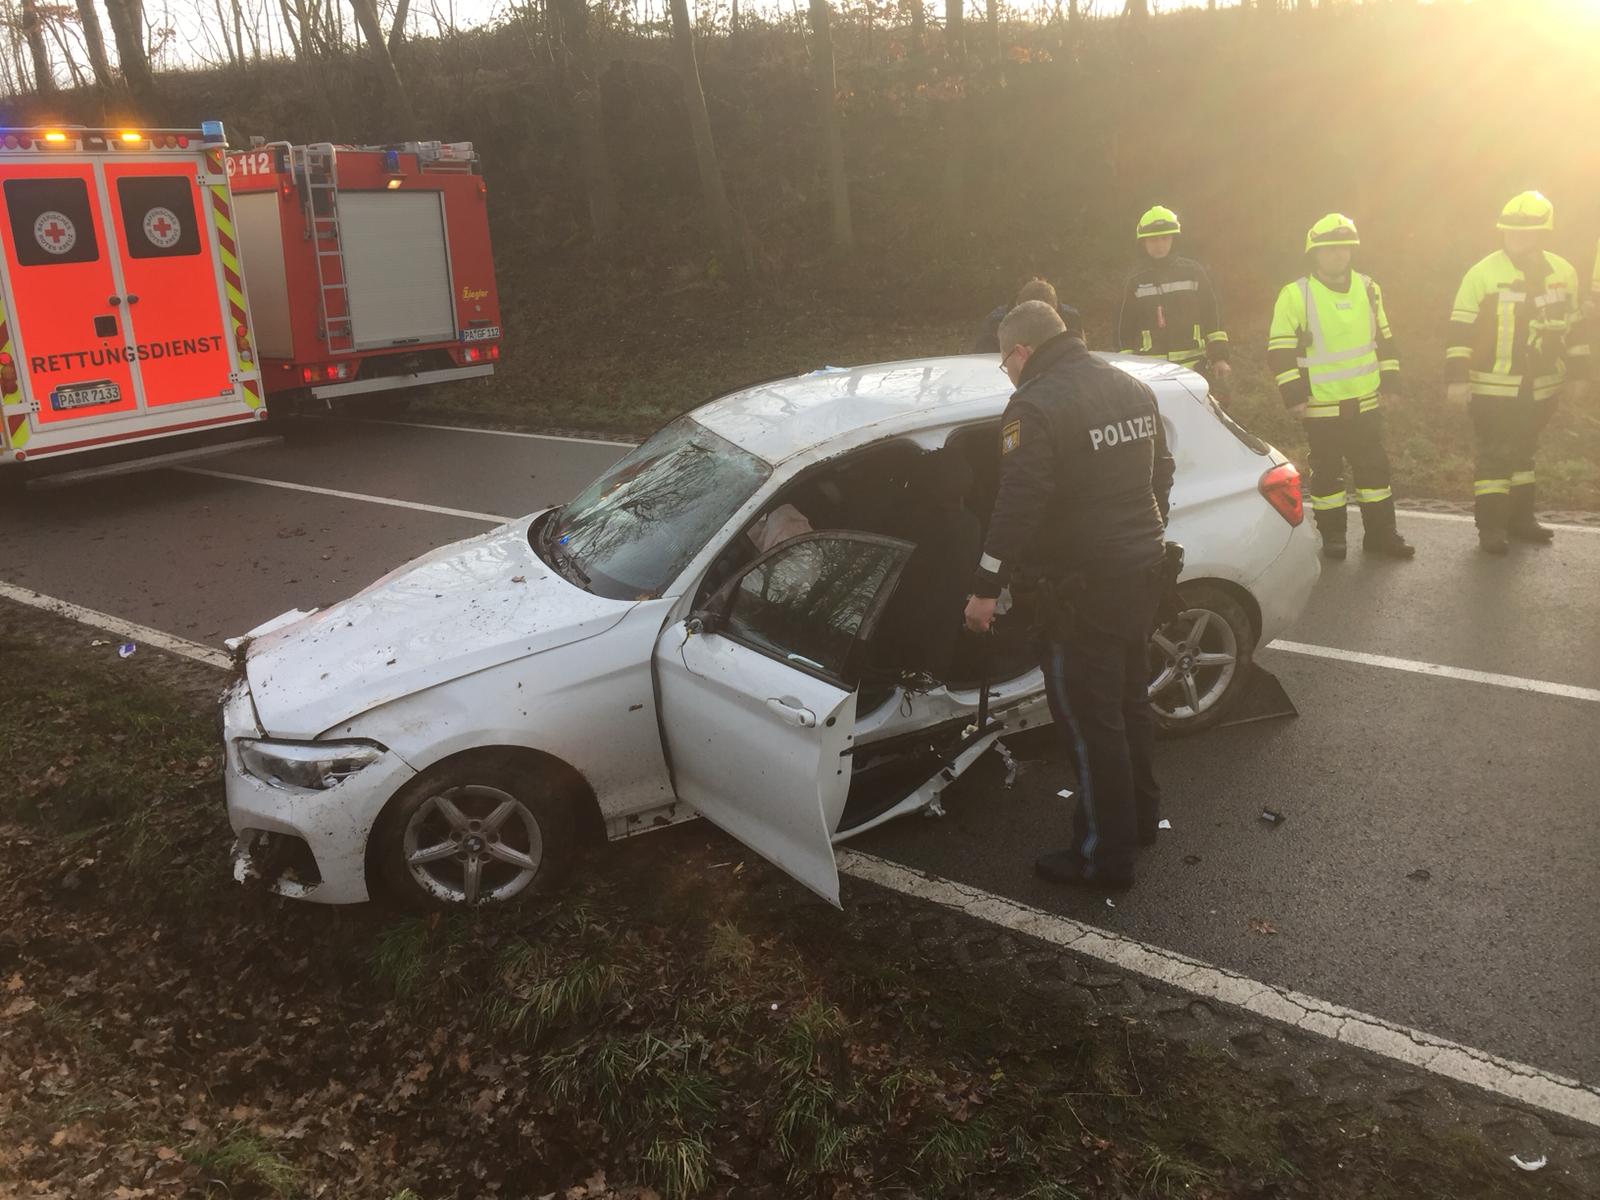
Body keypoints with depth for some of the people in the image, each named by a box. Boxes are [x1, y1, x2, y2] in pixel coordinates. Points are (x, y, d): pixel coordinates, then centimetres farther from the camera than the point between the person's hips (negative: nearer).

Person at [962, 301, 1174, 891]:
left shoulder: (1035, 408, -18)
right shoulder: (1132, 388, 10)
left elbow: (1019, 504, -24)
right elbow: (1161, 472, 20)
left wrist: (985, 588, -19)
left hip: (1082, 587, -9)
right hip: (1142, 570, 9)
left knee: (1090, 721, 0)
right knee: (1129, 699, 23)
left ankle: (1105, 856, 10)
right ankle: (1140, 815, 39)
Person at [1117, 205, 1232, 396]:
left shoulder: (1193, 272, 8)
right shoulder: (1135, 282, 8)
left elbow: (1213, 317, 8)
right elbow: (1125, 330, 10)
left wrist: (1220, 357, 1)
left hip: (1194, 367, 1)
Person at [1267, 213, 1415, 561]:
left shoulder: (1368, 288, 6)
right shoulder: (1294, 295, -9)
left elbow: (1384, 338, 16)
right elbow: (1280, 351, -8)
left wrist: (1389, 381, 12)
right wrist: (1294, 395, -12)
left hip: (1367, 402, 4)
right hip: (1321, 407, -4)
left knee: (1375, 467, 8)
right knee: (1327, 471, 7)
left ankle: (1381, 533, 19)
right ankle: (1332, 536, 18)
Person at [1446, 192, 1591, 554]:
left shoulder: (1563, 272, 4)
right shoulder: (1482, 273, -11)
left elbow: (1573, 325, 13)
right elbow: (1461, 329, -11)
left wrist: (1577, 374, 13)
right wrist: (1456, 377, -16)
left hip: (1541, 387, 5)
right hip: (1492, 388, -5)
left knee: (1523, 452, 16)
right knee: (1495, 456, -4)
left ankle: (1521, 517, 27)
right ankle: (1491, 527, 4)